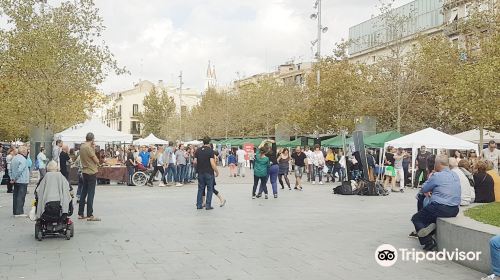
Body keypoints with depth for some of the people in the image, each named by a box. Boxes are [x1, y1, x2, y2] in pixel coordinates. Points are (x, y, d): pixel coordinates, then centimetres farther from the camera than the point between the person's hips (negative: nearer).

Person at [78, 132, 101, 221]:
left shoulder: (82, 147, 10)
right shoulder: (89, 148, -17)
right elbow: (97, 161, -15)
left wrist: (93, 149, 5)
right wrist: (94, 150, -2)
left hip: (85, 172, 9)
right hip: (91, 172, -9)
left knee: (84, 193, 14)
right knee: (91, 194, -6)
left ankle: (80, 214, 19)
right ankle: (90, 215, -4)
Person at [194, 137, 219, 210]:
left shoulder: (198, 150, 5)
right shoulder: (210, 150, -11)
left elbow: (195, 162, 5)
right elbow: (212, 163, -17)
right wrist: (217, 171, -6)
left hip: (200, 173, 5)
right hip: (209, 173, -5)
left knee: (200, 189, 13)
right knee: (210, 189, 5)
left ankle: (199, 205, 14)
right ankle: (208, 205, 4)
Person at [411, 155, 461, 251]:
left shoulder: (436, 176, -12)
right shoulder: (455, 175, 12)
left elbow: (423, 190, -1)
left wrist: (429, 178, 14)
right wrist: (433, 192, 18)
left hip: (440, 208, -8)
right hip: (454, 210, 8)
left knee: (416, 218, 10)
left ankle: (428, 242, -6)